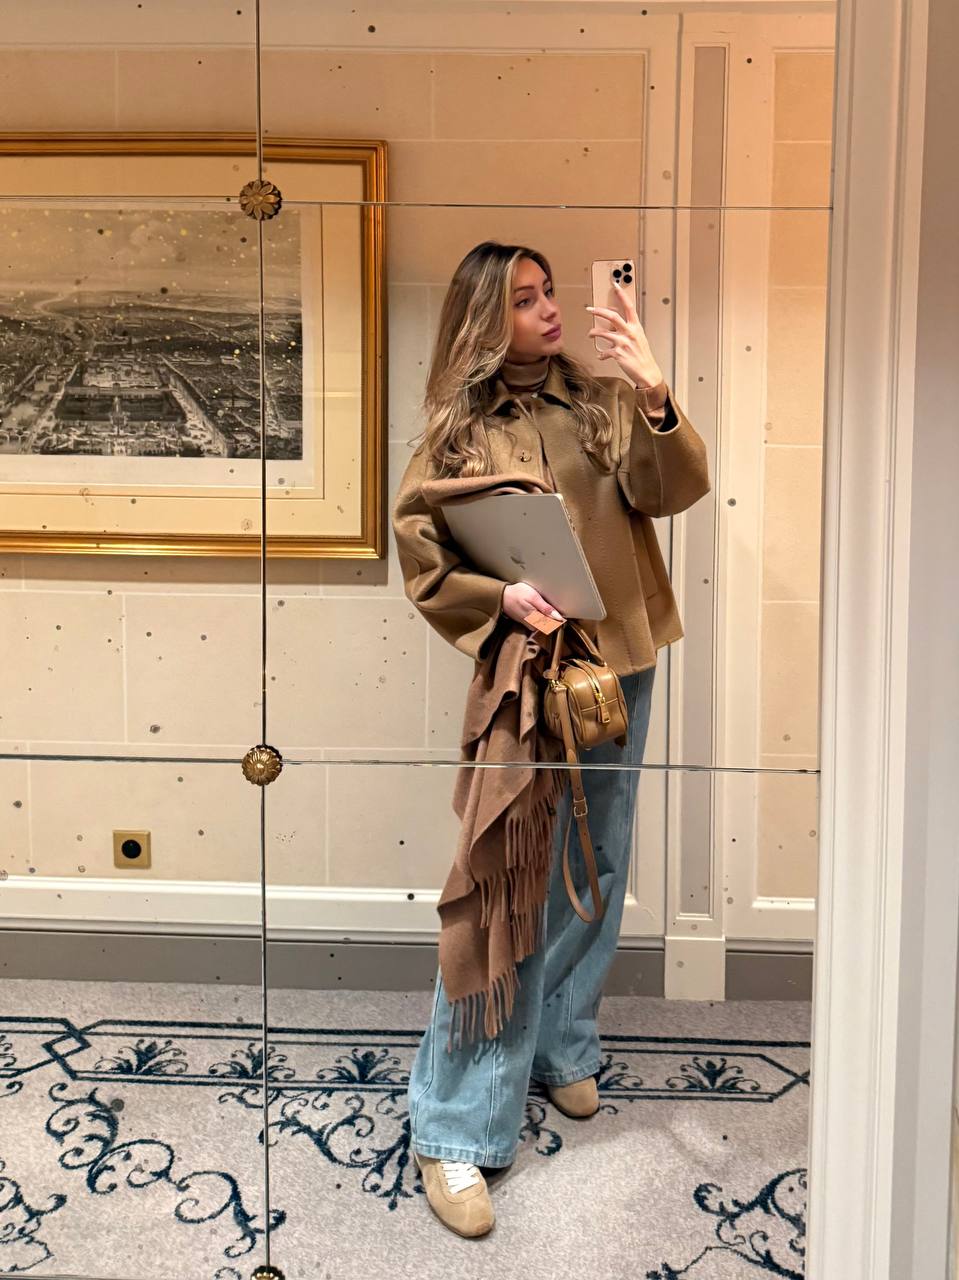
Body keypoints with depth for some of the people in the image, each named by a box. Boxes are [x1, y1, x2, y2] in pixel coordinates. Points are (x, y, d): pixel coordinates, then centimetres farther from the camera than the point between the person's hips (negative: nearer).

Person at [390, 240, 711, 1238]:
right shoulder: (457, 431, -1)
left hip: (620, 665, 4)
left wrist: (657, 399, -24)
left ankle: (561, 1049, 37)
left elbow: (673, 489, -7)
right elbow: (419, 555, -1)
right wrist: (502, 599, -17)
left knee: (595, 872, 15)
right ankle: (456, 1133, 5)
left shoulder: (603, 403, 6)